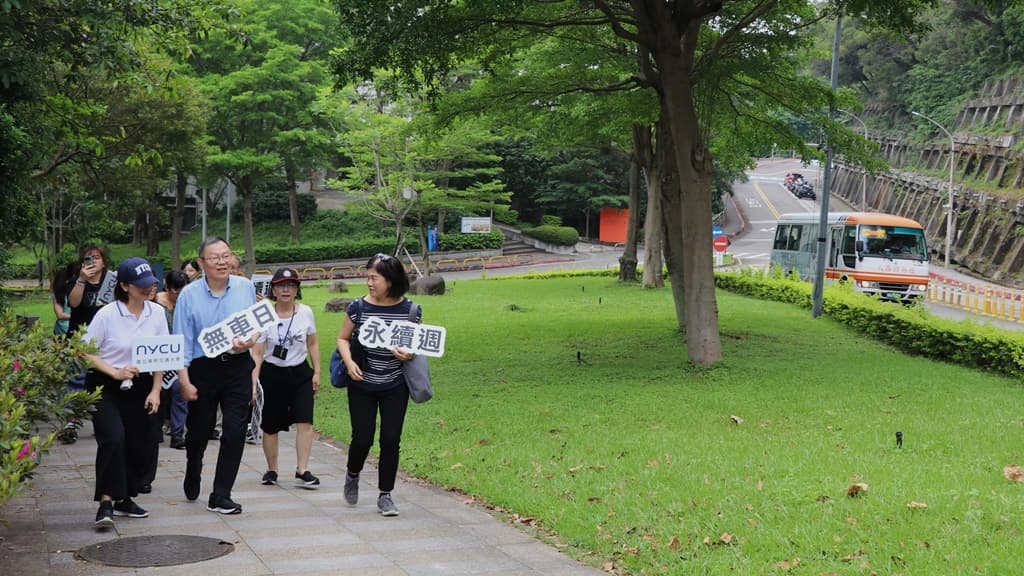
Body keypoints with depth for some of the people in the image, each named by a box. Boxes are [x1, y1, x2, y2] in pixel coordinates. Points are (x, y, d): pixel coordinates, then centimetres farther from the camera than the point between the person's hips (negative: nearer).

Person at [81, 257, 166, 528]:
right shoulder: (107, 314, -12)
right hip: (105, 386, -5)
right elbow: (86, 352, -8)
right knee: (113, 437, -22)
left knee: (139, 445, 6)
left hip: (139, 387, 5)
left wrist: (156, 391, 1)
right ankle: (106, 501, -18)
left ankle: (124, 498, 24)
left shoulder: (157, 313, 1)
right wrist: (115, 373, -18)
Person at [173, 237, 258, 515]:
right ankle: (193, 476, 46)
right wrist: (184, 381, -11)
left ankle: (220, 497, 2)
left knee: (235, 431, -7)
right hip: (203, 369, -1)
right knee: (199, 430, 15)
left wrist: (249, 341, -13)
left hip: (238, 367, 1)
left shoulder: (246, 288, 1)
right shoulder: (189, 294, -6)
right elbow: (182, 341, -6)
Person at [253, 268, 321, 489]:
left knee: (305, 421, -13)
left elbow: (313, 344, 10)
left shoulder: (305, 313, -1)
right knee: (270, 426, 7)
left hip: (300, 373, 2)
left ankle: (302, 471, -10)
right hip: (272, 374, -1)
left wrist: (317, 372, 6)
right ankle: (272, 470, 25)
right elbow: (257, 353, -10)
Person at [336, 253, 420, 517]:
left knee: (391, 440, -1)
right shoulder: (359, 307, -7)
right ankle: (352, 474, 32)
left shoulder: (409, 310, -6)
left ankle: (385, 495, 13)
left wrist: (409, 354, -15)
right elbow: (343, 338, 5)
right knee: (363, 439, -1)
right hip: (362, 385, 0)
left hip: (395, 386, 0)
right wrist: (349, 362, -13)